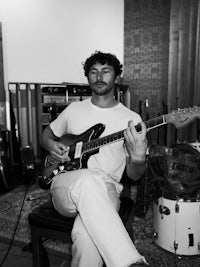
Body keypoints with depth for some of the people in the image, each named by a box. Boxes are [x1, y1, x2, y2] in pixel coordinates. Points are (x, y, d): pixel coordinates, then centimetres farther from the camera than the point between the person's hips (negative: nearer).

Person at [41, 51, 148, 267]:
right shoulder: (74, 109, 11)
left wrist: (138, 158, -23)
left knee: (87, 234, -38)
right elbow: (47, 134, 27)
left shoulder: (131, 119, 3)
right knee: (90, 179, -37)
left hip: (105, 192, -1)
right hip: (66, 186, 2)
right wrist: (51, 145, 2)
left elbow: (133, 175, 2)